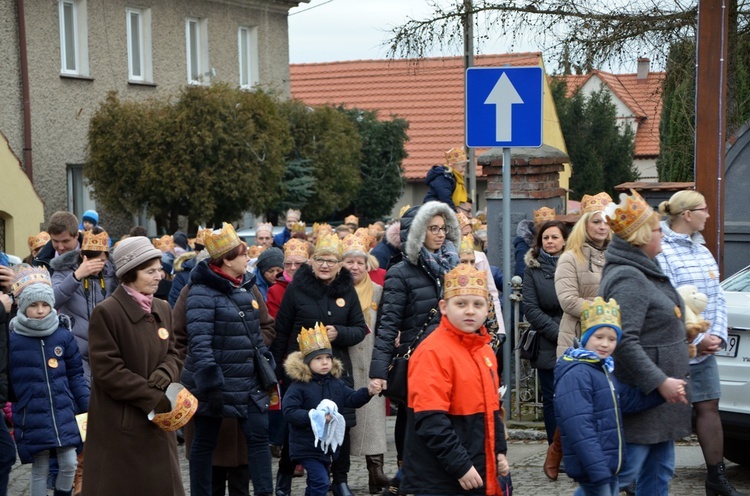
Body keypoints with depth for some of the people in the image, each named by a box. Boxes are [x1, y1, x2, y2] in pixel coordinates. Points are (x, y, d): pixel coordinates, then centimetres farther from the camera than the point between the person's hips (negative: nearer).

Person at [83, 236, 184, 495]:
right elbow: (107, 371, -17)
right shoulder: (106, 312, -14)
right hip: (119, 425, -7)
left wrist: (165, 374, -12)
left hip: (157, 420, 7)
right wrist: (156, 398, -18)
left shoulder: (163, 309, 9)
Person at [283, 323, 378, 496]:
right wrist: (314, 416, -28)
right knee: (321, 482, -16)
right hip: (307, 447, -7)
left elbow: (351, 399, 7)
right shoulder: (298, 386, -15)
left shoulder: (336, 383, 6)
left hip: (328, 445, 7)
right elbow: (289, 412, -20)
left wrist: (368, 392, -12)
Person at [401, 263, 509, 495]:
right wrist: (460, 466, -21)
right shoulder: (433, 352, -15)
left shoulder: (485, 351, 11)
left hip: (481, 476, 8)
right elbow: (431, 421, -21)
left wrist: (499, 451, 13)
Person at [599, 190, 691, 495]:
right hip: (639, 396, -11)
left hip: (659, 397, 11)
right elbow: (624, 342, -27)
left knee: (660, 472, 15)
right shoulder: (627, 279, -19)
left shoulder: (645, 272, 15)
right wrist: (660, 382, -27)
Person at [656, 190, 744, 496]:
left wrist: (718, 336, -1)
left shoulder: (702, 251, 13)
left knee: (709, 408, 10)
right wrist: (698, 340, -15)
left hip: (704, 351, 8)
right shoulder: (662, 252, -14)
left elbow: (717, 298, 13)